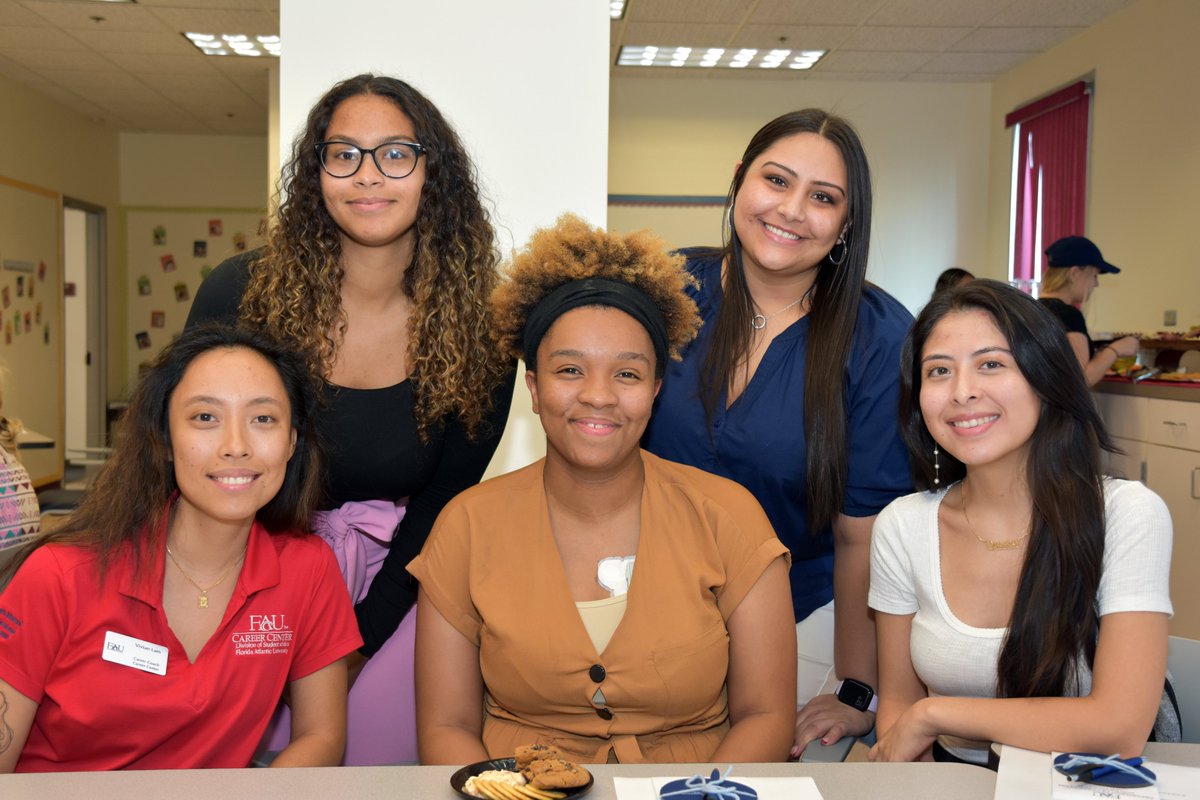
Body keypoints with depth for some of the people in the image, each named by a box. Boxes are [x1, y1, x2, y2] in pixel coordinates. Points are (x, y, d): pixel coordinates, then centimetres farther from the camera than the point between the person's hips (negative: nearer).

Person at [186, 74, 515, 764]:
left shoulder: (479, 332, -10)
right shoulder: (239, 296, -11)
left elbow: (439, 508, -5)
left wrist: (354, 646, -12)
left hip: (401, 586, 0)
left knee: (374, 746, -12)